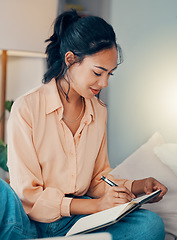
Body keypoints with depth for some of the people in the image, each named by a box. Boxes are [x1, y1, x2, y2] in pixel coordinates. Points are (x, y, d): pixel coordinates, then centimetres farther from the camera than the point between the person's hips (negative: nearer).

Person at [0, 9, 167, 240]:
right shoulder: (26, 108, -9)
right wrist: (95, 205, -19)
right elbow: (28, 196, -11)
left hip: (77, 220, 6)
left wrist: (136, 186, -3)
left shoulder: (99, 112, 9)